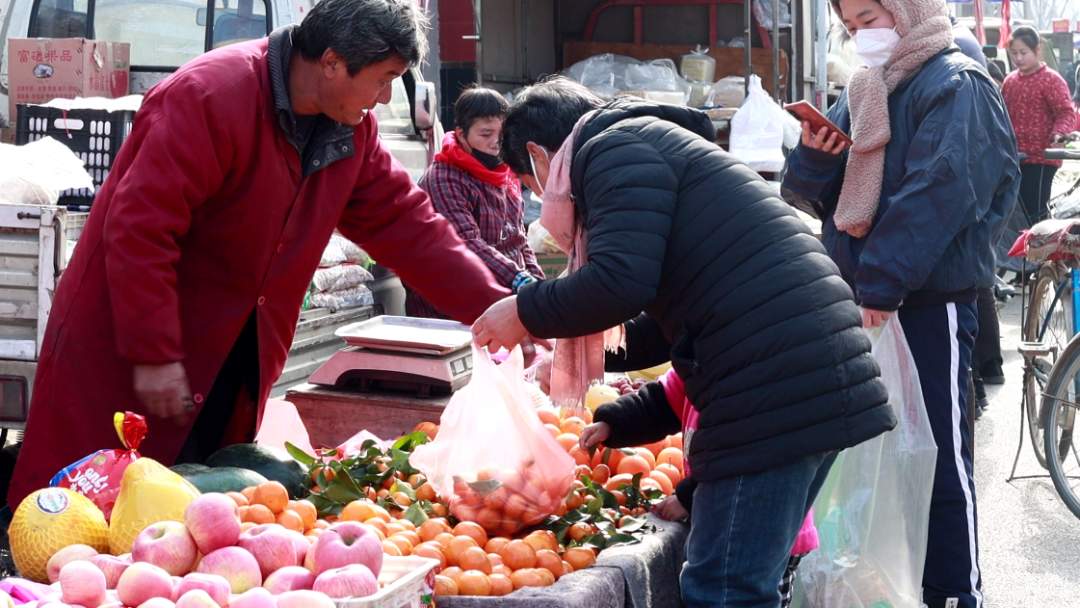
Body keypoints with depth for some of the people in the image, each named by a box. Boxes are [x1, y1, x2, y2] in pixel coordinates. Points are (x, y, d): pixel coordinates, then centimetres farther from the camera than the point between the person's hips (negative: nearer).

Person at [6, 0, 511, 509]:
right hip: (122, 342, -7)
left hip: (233, 355, 7)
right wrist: (153, 353, -25)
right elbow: (139, 227, -25)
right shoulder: (209, 96, -23)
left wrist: (497, 310, -4)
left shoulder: (351, 131, 1)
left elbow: (405, 224, 4)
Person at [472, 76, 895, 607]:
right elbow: (671, 326, 33)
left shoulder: (614, 150, -2)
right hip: (819, 377, 10)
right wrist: (575, 355, 40)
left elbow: (620, 281, -17)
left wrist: (526, 313, -1)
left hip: (776, 389, -10)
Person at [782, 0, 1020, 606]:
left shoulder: (957, 87, -8)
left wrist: (882, 281, -25)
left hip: (932, 300, -8)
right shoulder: (863, 93, 15)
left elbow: (938, 193, -21)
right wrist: (814, 157, -8)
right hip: (864, 300, 8)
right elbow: (811, 193, 13)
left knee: (939, 454, -2)